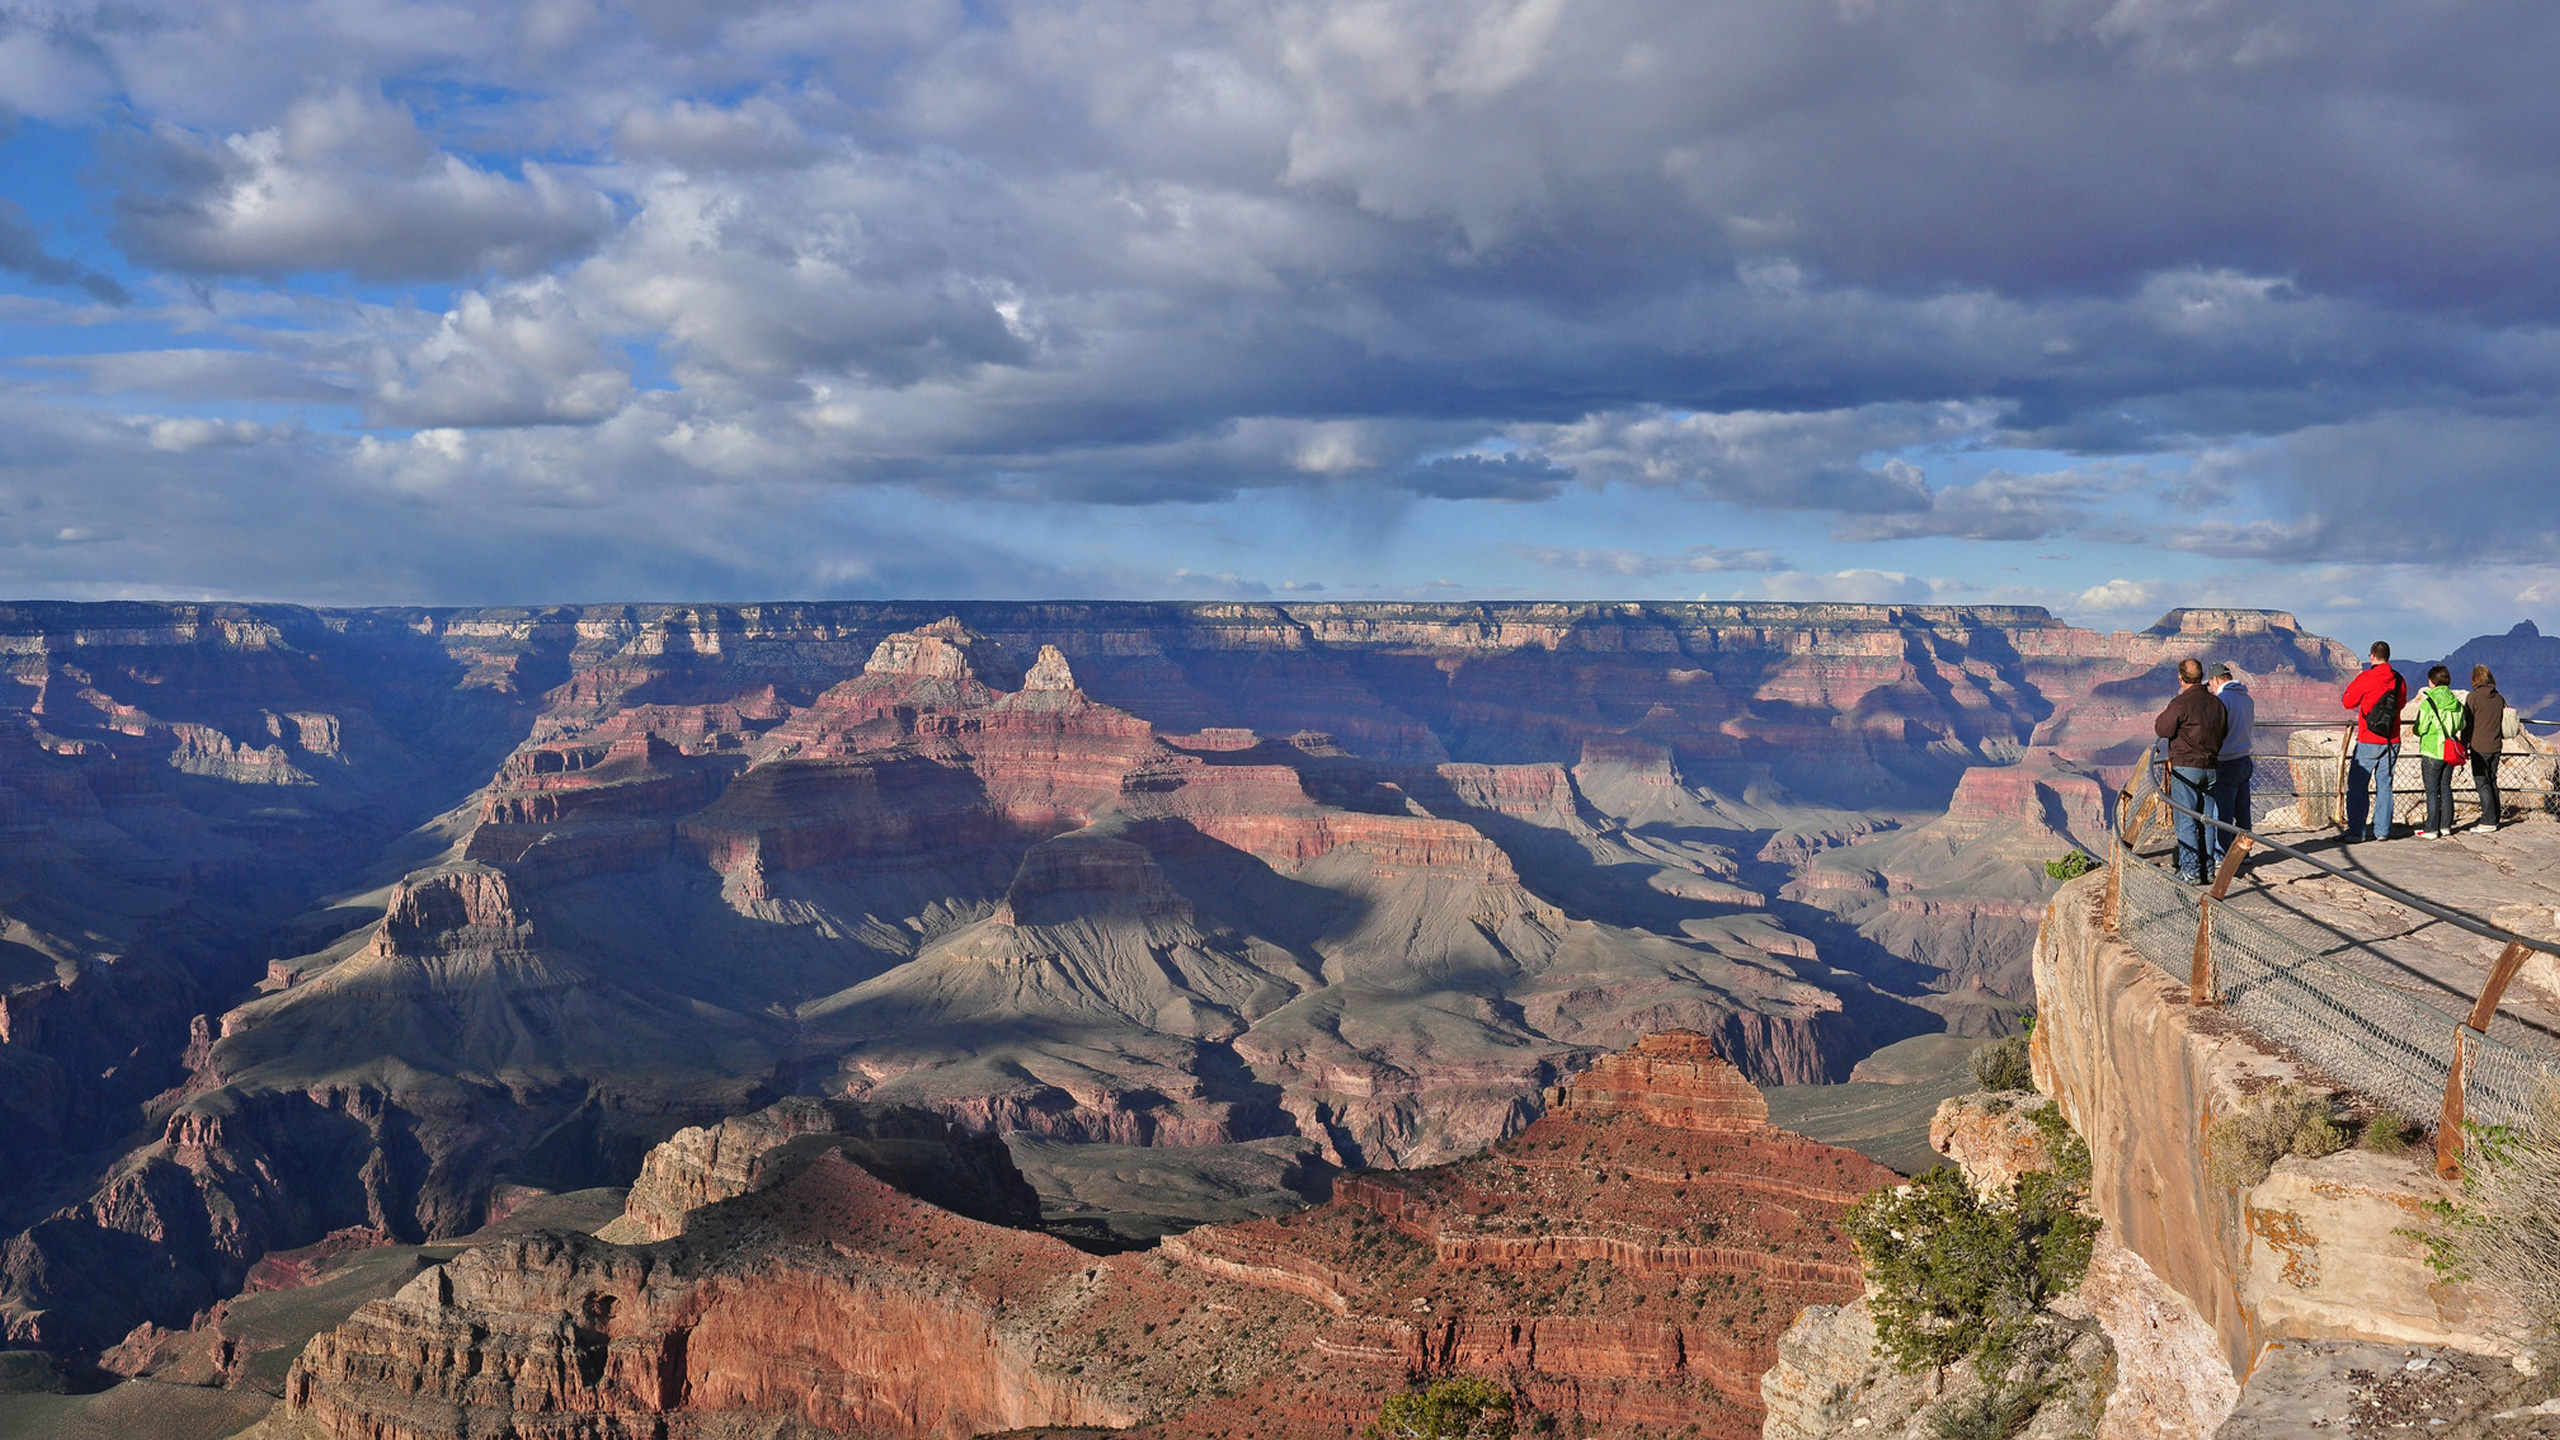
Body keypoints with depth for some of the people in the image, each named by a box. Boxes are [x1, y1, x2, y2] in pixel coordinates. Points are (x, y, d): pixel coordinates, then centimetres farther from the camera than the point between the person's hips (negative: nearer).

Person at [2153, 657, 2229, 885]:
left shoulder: (2180, 703, -15)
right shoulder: (2216, 703, 6)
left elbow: (2162, 730, -10)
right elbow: (2224, 732, 15)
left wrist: (2164, 714, 9)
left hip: (2185, 768, -6)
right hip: (2211, 768, 6)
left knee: (2186, 821, -3)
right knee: (2206, 821, 12)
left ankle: (2190, 871, -6)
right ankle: (2208, 868, 16)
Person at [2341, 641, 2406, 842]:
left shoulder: (2366, 678, -11)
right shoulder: (2399, 680, 3)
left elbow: (2348, 702, -2)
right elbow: (2401, 703, 18)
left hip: (2368, 742, -5)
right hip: (2391, 742, 5)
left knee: (2357, 785, 1)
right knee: (2384, 785, 11)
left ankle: (2357, 831, -2)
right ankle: (2382, 831, 12)